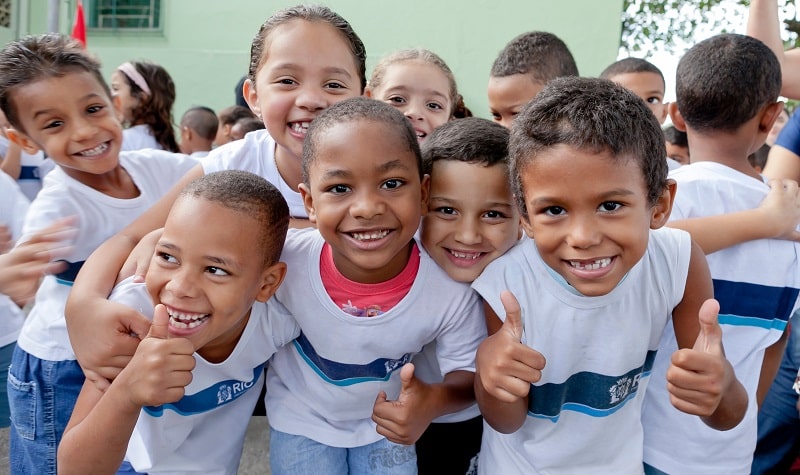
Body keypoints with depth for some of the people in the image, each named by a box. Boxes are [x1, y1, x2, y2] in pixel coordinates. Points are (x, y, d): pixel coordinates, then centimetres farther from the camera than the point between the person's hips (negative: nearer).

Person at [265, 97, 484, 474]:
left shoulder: (451, 288, -30)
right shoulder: (283, 260, -31)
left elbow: (468, 373, -14)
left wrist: (436, 401, -33)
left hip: (388, 422, 1)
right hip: (301, 418, 0)